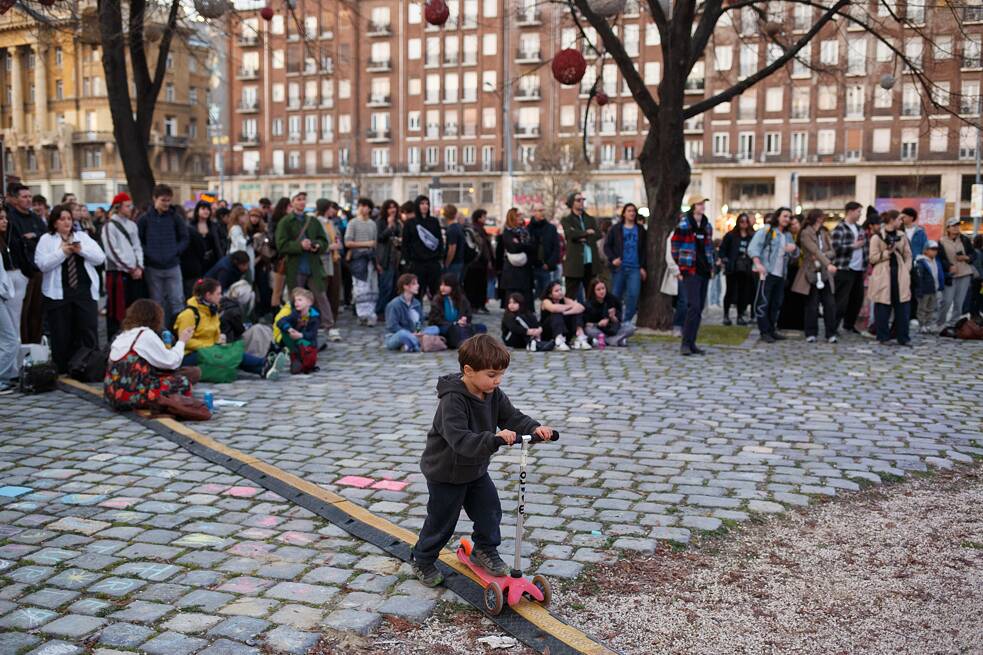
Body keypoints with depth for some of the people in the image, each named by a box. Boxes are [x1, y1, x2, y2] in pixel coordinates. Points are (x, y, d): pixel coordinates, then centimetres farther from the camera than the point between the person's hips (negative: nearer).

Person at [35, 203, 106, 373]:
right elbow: (42, 265, -8)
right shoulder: (46, 240, 4)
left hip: (85, 292, 2)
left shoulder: (83, 237, 13)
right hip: (58, 294, -2)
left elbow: (100, 258, 3)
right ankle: (63, 371, 12)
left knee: (89, 332, -1)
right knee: (61, 335, 2)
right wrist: (62, 252, -15)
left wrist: (81, 250, -11)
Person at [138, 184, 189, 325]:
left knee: (176, 300, 0)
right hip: (152, 267, 0)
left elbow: (184, 239, 7)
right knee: (157, 303, 8)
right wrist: (148, 254, -9)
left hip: (173, 266, 0)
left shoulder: (176, 217, 2)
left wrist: (175, 251, -5)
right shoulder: (145, 218, 0)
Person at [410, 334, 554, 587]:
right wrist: (494, 439, -53)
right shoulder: (453, 400, -33)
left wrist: (534, 428, -27)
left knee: (490, 510, 7)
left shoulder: (493, 394, -7)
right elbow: (460, 439, -42)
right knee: (441, 520, 8)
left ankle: (485, 551, 31)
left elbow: (512, 417, -6)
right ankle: (422, 561, 30)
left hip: (475, 468, 7)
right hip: (446, 472, -7)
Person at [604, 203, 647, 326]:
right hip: (619, 267, -1)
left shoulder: (640, 230, 11)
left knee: (634, 294, -10)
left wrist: (643, 267, 4)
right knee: (616, 294, 4)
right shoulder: (616, 229, 5)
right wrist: (612, 258, -11)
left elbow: (644, 250, 11)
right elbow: (607, 246, 5)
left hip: (635, 268, 1)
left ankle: (628, 320, -1)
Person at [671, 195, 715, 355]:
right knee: (694, 306, -15)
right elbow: (675, 247, -4)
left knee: (699, 308, 7)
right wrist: (679, 269, -4)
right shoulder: (684, 226, -7)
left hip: (704, 271, 7)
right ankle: (685, 343, -11)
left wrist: (711, 266, 16)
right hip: (690, 271, -7)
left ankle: (691, 343, 13)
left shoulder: (707, 226, 14)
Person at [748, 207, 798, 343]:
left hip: (781, 275, 7)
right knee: (763, 303, -7)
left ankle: (772, 329, 19)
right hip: (767, 273, -7)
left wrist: (794, 248, -1)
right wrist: (758, 264, -25)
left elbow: (795, 255, 23)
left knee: (776, 304, 11)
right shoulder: (766, 231, -2)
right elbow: (753, 248, -11)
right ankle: (764, 332, -3)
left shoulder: (788, 235, 19)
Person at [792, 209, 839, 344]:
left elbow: (832, 252, 6)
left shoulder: (824, 233, 12)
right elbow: (815, 250, -21)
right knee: (812, 305, 0)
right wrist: (828, 264, -32)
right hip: (811, 273, -5)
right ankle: (811, 334, 10)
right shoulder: (805, 233, -7)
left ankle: (831, 334, 5)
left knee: (830, 304, -1)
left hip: (825, 274, 5)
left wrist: (821, 256, -15)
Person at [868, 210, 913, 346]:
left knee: (902, 307, 3)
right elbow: (873, 258, -4)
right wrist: (888, 252, -14)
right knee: (883, 307, -1)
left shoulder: (901, 236, 11)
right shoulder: (877, 237, -2)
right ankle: (883, 337, 9)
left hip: (899, 273, 4)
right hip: (883, 275, -4)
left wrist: (906, 270, 3)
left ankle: (903, 337, 10)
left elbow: (908, 255, 14)